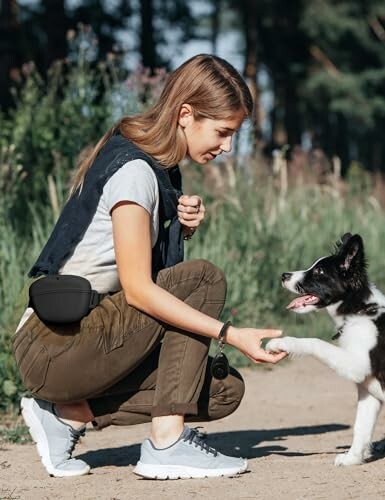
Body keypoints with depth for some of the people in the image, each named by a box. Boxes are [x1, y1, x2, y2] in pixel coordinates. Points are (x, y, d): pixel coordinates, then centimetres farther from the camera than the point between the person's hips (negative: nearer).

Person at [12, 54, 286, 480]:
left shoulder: (158, 166, 11)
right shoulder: (132, 169, -18)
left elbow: (152, 264, 18)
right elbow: (137, 288, -22)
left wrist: (184, 225, -3)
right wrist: (232, 334, -25)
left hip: (88, 330, 9)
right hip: (51, 345, -9)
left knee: (224, 390, -1)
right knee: (203, 279, -19)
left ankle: (69, 414, 3)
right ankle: (166, 444, -19)